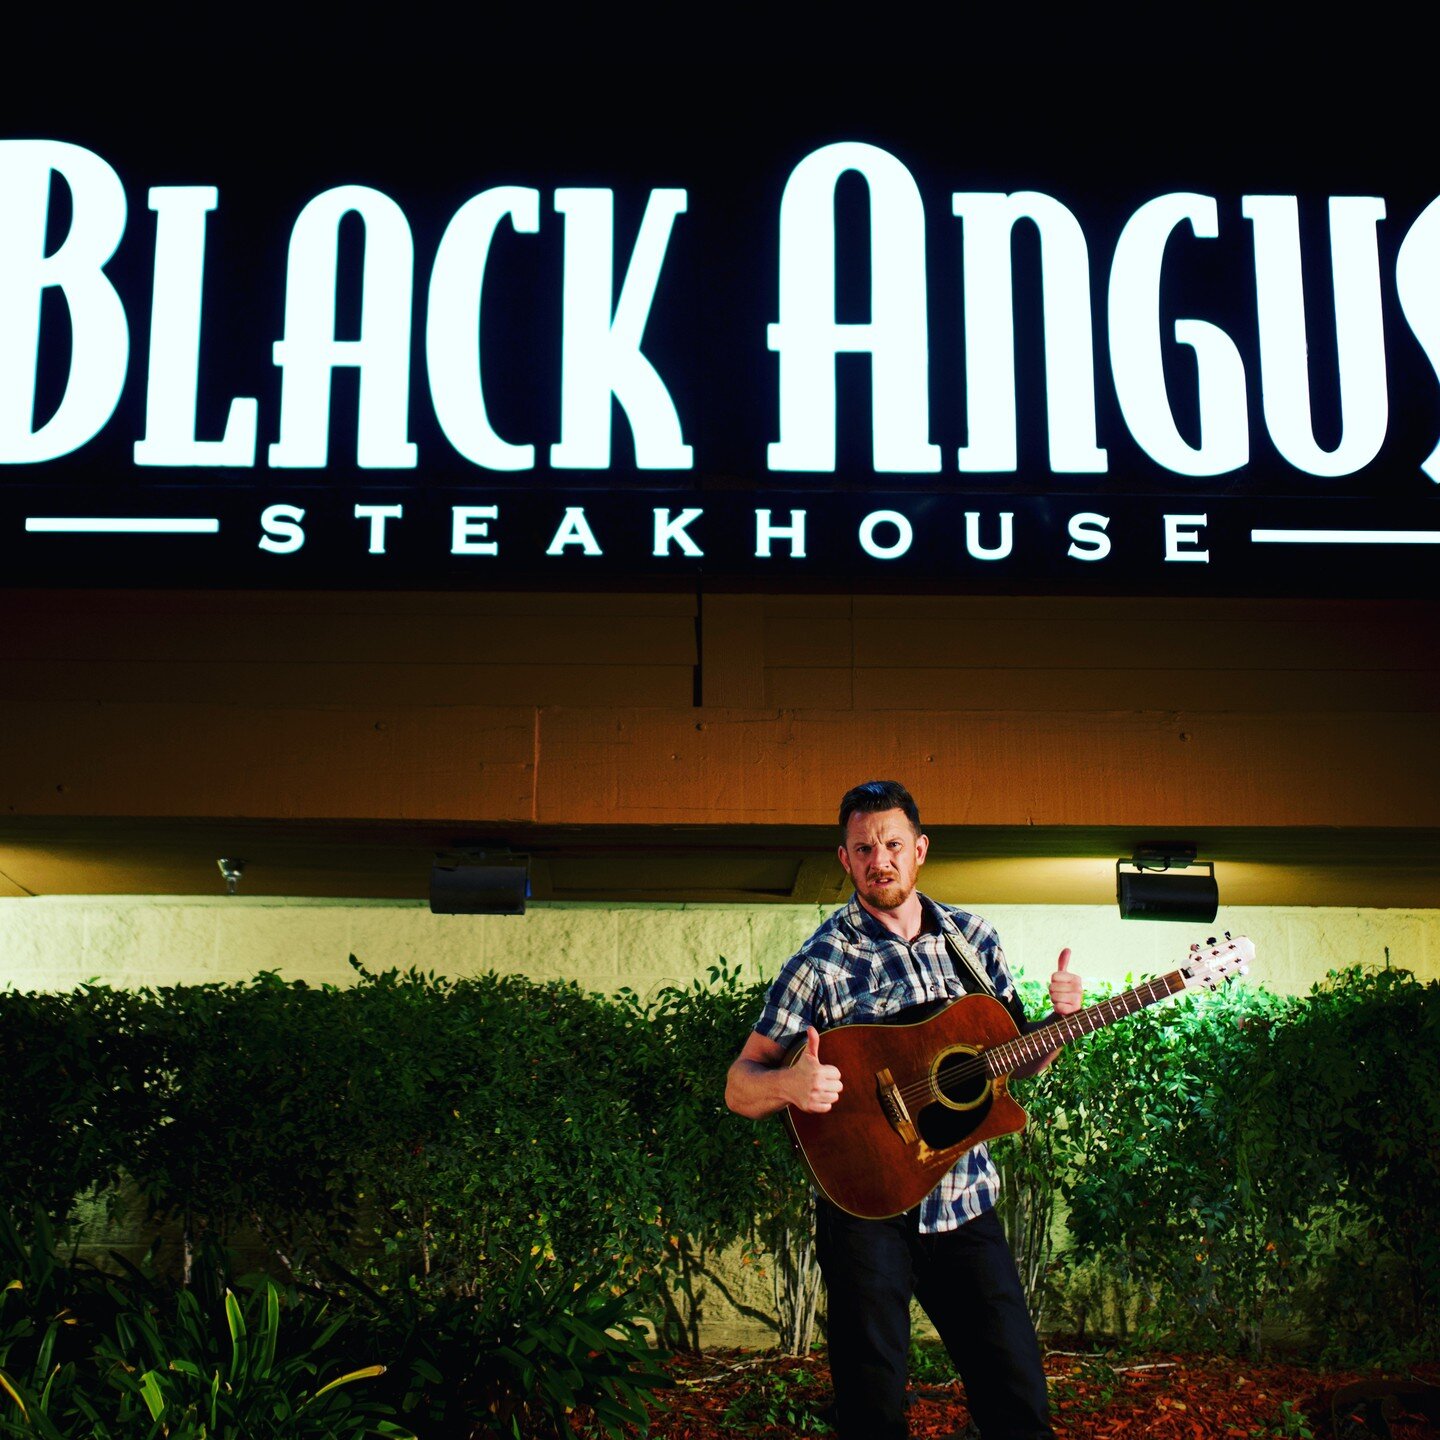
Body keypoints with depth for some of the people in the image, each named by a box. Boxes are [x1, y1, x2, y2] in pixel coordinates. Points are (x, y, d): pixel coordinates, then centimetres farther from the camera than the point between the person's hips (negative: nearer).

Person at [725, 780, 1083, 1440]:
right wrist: (789, 1084, -28)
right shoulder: (821, 963, -8)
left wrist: (1059, 1018, -5)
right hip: (867, 1209, -4)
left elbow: (1020, 1061, 16)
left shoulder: (974, 938, 6)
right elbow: (739, 1086, -7)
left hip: (966, 1204, 4)